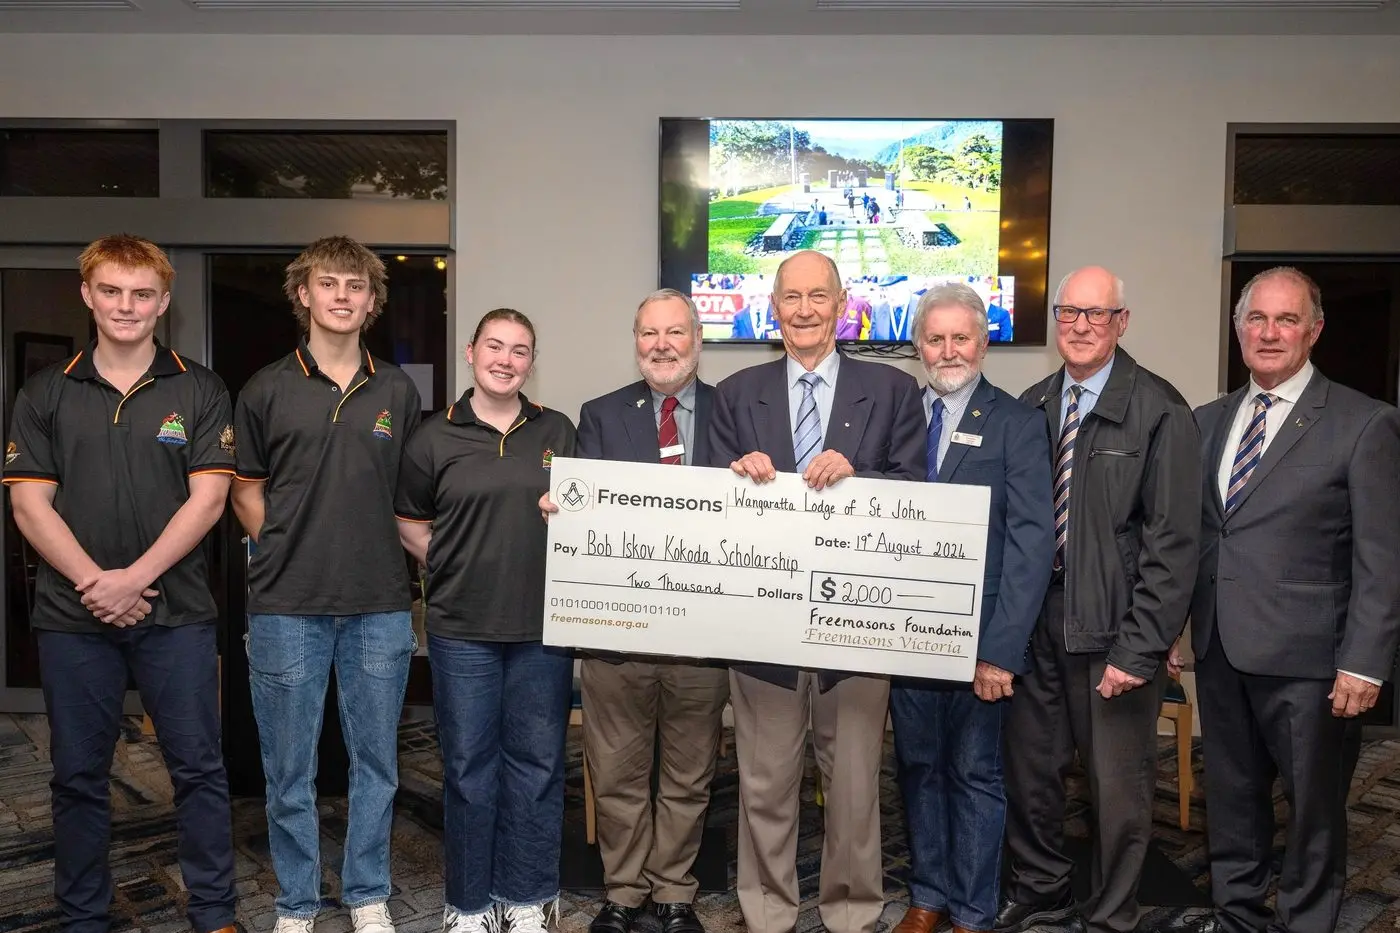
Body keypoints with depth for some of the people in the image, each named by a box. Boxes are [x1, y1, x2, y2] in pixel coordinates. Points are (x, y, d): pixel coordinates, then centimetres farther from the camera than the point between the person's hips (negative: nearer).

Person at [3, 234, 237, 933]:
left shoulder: (198, 391, 2)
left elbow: (207, 500, -4)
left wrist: (134, 578, -13)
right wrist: (94, 583, -11)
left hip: (177, 613, -1)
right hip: (72, 616, 2)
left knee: (198, 768, 4)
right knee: (78, 776, 11)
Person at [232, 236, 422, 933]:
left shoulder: (398, 392, 6)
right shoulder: (266, 390, 2)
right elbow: (247, 492, 9)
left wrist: (378, 556, 3)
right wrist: (291, 551, 0)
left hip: (380, 606, 1)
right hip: (287, 605, -1)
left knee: (376, 761, 10)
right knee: (289, 768, 9)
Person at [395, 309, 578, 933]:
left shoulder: (558, 431, 7)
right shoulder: (435, 437, 3)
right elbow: (410, 524, 10)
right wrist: (456, 569, 0)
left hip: (543, 625, 1)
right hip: (462, 628, -1)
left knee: (536, 763, 9)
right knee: (468, 766, 8)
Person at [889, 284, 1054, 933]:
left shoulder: (1018, 423, -5)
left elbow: (1032, 542, -12)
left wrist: (999, 648, -18)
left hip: (979, 635, -3)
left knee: (975, 773, 10)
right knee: (918, 767, 15)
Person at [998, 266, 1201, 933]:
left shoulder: (1160, 412, -8)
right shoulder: (1031, 408, 7)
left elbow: (1173, 543, -10)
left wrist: (1140, 648, -14)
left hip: (1113, 630, -4)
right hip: (1034, 625, 5)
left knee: (1118, 786, 8)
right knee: (1027, 768, 16)